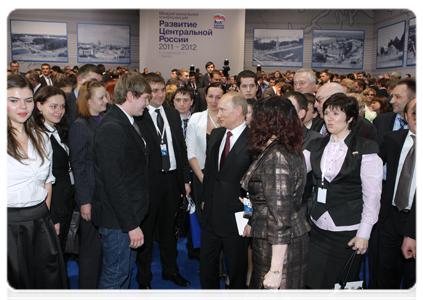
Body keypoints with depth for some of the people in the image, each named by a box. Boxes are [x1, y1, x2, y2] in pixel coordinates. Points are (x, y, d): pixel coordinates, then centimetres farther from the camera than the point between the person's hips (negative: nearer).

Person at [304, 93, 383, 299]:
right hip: (319, 227, 4)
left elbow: (372, 195, -7)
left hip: (348, 231, -4)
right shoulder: (317, 146, 8)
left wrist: (364, 234, -10)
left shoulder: (365, 149, -6)